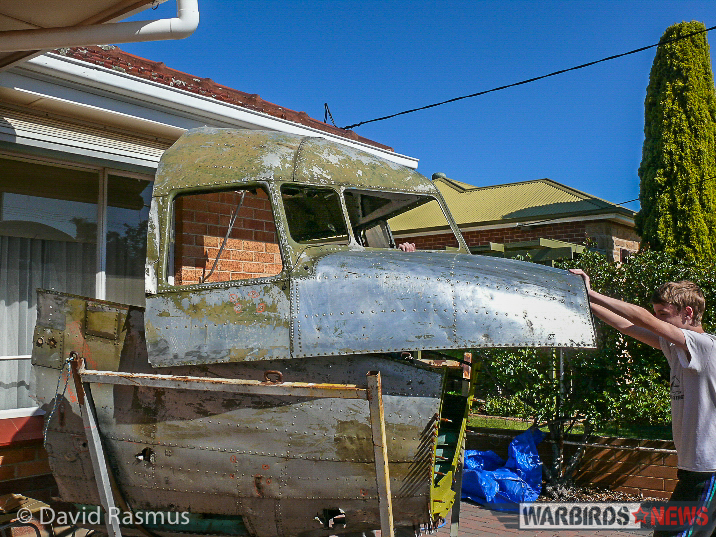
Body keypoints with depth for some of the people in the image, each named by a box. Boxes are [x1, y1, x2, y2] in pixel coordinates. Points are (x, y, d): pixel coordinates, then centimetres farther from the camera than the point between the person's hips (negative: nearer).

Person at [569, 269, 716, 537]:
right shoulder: (677, 347, 9)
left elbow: (644, 319, -24)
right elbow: (627, 326, 7)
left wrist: (591, 293, -22)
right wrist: (585, 301, 2)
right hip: (695, 468, 9)